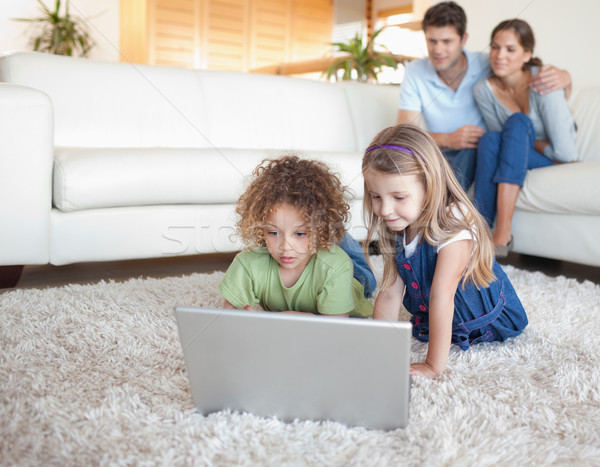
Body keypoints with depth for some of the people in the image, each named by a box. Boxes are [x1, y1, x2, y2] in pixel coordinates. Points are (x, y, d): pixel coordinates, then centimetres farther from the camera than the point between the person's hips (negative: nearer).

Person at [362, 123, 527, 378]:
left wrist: (434, 366, -38)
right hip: (427, 318, 5)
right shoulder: (396, 232, -14)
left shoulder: (454, 230, -36)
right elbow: (389, 293, -15)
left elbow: (441, 297, -39)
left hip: (489, 322, -5)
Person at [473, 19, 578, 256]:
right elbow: (502, 138, 1)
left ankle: (502, 234, -42)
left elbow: (566, 153, -22)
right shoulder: (484, 89, -8)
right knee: (490, 138, -28)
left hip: (553, 163, -3)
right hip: (517, 161, 3)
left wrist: (528, 142, -9)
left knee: (517, 122, -30)